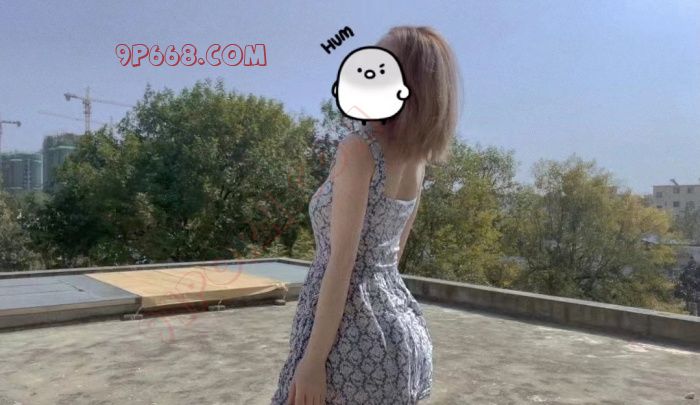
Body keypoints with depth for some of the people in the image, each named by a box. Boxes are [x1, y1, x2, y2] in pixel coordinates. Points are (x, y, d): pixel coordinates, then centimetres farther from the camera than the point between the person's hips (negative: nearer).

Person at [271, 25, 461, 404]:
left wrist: (313, 359, -16)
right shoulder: (417, 160, 7)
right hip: (400, 328, 8)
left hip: (353, 336, -8)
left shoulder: (359, 146, -15)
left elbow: (342, 262, -18)